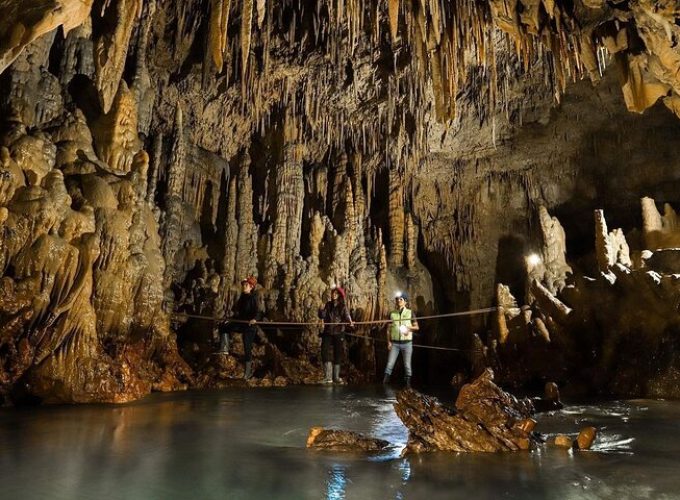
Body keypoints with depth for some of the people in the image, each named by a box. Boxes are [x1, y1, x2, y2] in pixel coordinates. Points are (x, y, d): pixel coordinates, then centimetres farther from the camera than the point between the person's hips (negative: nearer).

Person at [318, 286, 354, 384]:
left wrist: (350, 322, -37)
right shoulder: (328, 305, 9)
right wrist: (321, 313, -23)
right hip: (327, 332, 1)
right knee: (326, 353, -10)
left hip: (338, 333, -1)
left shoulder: (343, 306, 1)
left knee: (337, 354, 5)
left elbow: (346, 315, -16)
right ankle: (328, 377, -8)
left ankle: (336, 377, 16)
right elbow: (323, 315, 1)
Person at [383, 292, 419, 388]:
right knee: (390, 364, -3)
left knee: (407, 365, 4)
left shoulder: (410, 313, 3)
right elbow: (388, 329, 5)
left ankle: (408, 383, 13)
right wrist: (389, 342, -4)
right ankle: (384, 383, 1)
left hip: (407, 343, -1)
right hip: (395, 343, 1)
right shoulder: (392, 314, 6)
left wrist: (409, 327, -16)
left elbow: (417, 327, 5)